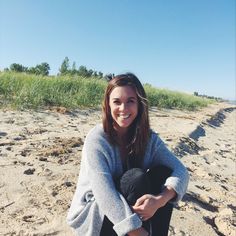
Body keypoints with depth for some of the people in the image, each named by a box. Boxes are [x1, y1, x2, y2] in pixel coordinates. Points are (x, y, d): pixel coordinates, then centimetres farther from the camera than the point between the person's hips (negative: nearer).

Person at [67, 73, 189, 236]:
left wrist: (160, 200, -37)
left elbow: (180, 171, -17)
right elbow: (104, 191, -30)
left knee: (162, 173, -20)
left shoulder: (149, 138, -8)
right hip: (93, 217, -4)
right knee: (136, 177, -30)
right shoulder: (97, 139, -21)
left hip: (131, 211, 4)